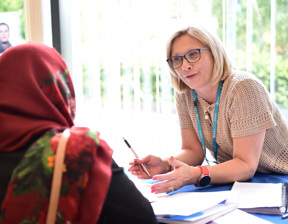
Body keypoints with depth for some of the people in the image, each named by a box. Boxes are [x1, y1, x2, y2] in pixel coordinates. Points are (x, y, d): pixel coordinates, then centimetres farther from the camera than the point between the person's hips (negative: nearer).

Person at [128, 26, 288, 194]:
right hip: (231, 177, 6)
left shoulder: (243, 88, -24)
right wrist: (165, 165, -22)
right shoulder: (184, 94, -4)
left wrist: (195, 175, -42)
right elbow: (194, 151, 0)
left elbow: (246, 165, -27)